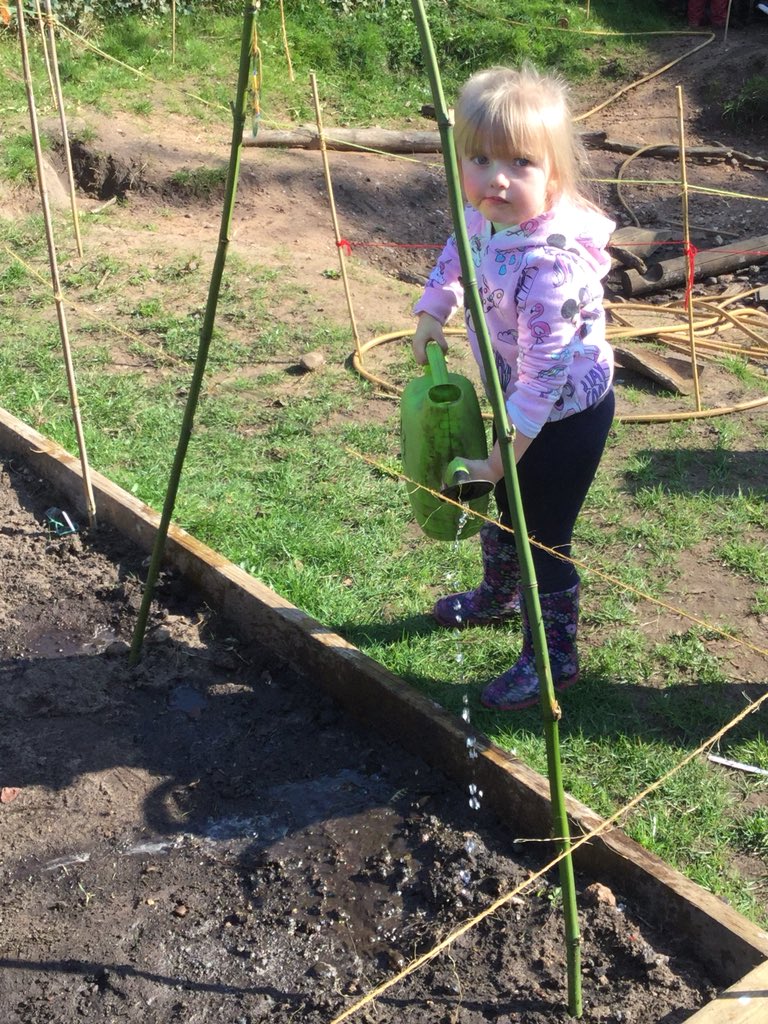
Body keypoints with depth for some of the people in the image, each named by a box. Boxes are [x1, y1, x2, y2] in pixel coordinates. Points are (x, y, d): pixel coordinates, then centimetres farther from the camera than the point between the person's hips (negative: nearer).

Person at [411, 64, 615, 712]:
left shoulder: (550, 261, -36)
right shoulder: (482, 216, -10)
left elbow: (543, 372, -34)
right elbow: (454, 258, 15)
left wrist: (501, 454, -29)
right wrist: (430, 314, 5)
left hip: (567, 410, -9)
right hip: (518, 398, 9)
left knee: (543, 535, 1)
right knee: (505, 506, 27)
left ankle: (555, 656, 23)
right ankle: (499, 596, 54)